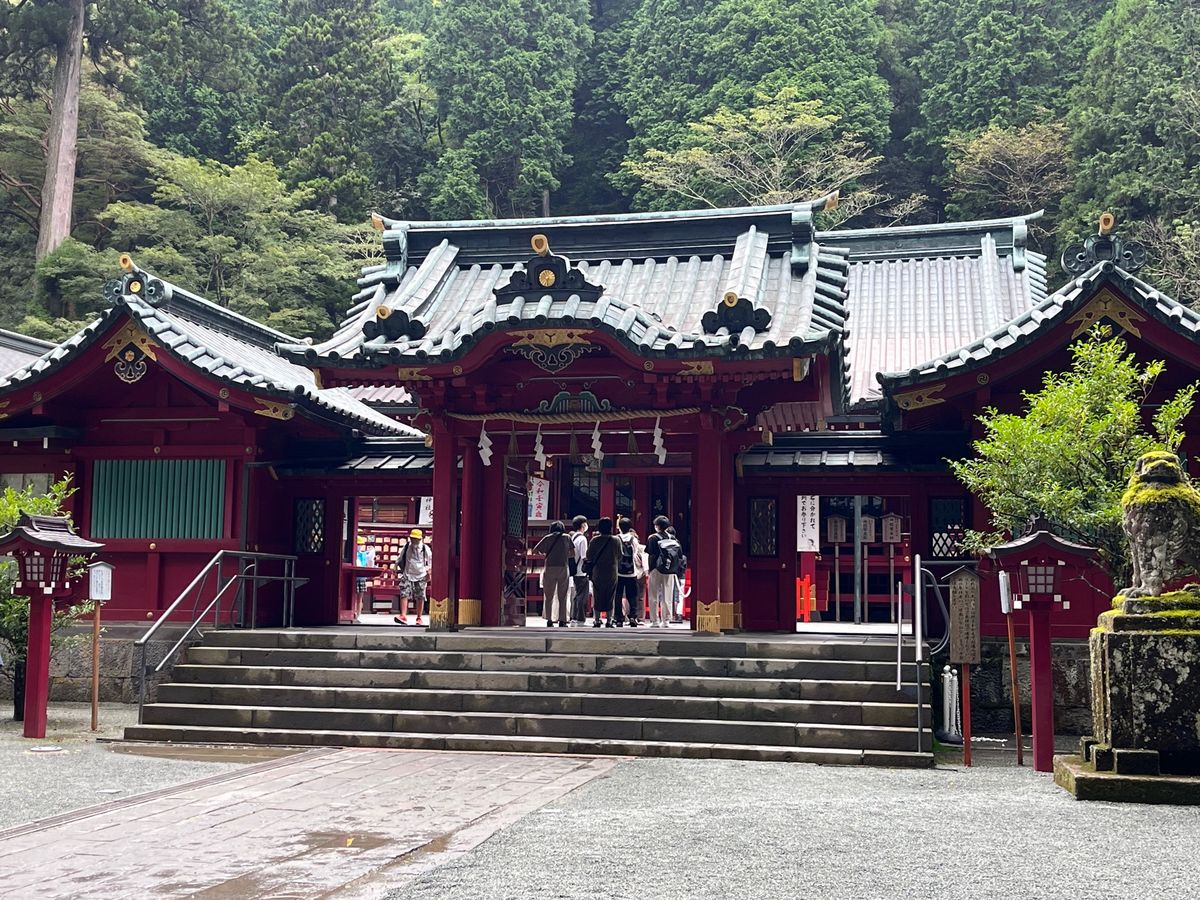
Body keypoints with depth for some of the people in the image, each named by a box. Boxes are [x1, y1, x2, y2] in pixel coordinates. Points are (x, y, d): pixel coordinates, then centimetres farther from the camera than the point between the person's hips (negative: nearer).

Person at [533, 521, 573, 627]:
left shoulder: (548, 538, 8)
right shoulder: (567, 537, 8)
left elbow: (535, 551, 7)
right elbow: (573, 554, 6)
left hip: (550, 568, 0)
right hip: (564, 568, 0)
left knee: (549, 597, 8)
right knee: (562, 597, 4)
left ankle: (549, 621, 5)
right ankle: (562, 621, -2)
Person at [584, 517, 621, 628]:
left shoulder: (594, 540, -6)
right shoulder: (616, 540, -6)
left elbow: (589, 556, -2)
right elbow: (620, 557, 0)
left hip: (597, 573, 0)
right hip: (612, 573, 0)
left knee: (597, 597, 7)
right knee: (610, 597, 6)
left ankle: (597, 621, 7)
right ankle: (609, 621, 5)